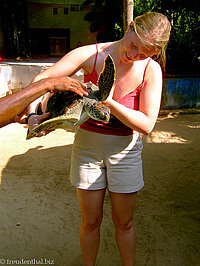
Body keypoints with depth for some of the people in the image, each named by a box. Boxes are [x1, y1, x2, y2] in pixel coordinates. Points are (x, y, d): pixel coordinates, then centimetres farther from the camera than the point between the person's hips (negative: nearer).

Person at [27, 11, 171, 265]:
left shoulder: (151, 70, -13)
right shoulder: (91, 54, -13)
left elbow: (146, 125, -16)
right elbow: (41, 80, -14)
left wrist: (109, 102, -27)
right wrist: (33, 113, -31)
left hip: (125, 149, 0)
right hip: (87, 144, 1)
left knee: (124, 222, 14)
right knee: (90, 221, 13)